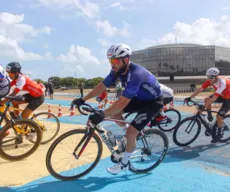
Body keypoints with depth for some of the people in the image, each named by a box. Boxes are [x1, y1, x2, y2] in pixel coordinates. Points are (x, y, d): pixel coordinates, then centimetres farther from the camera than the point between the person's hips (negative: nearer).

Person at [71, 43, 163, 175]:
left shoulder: (135, 74, -37)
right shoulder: (118, 70, -12)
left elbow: (123, 102, -43)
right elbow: (102, 86, -7)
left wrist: (102, 115, -48)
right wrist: (83, 99, -11)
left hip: (153, 102, -8)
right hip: (139, 98, 8)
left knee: (131, 132, -16)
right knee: (113, 111, -5)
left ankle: (124, 163, 8)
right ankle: (130, 133, 20)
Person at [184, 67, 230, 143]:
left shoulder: (222, 82, -37)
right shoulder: (210, 80, -16)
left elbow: (214, 98, -43)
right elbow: (200, 89, -18)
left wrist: (204, 106, -47)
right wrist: (190, 97, -26)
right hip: (221, 95, 7)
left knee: (219, 116, -10)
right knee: (206, 99, -15)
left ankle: (219, 134, 10)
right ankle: (209, 116, 4)